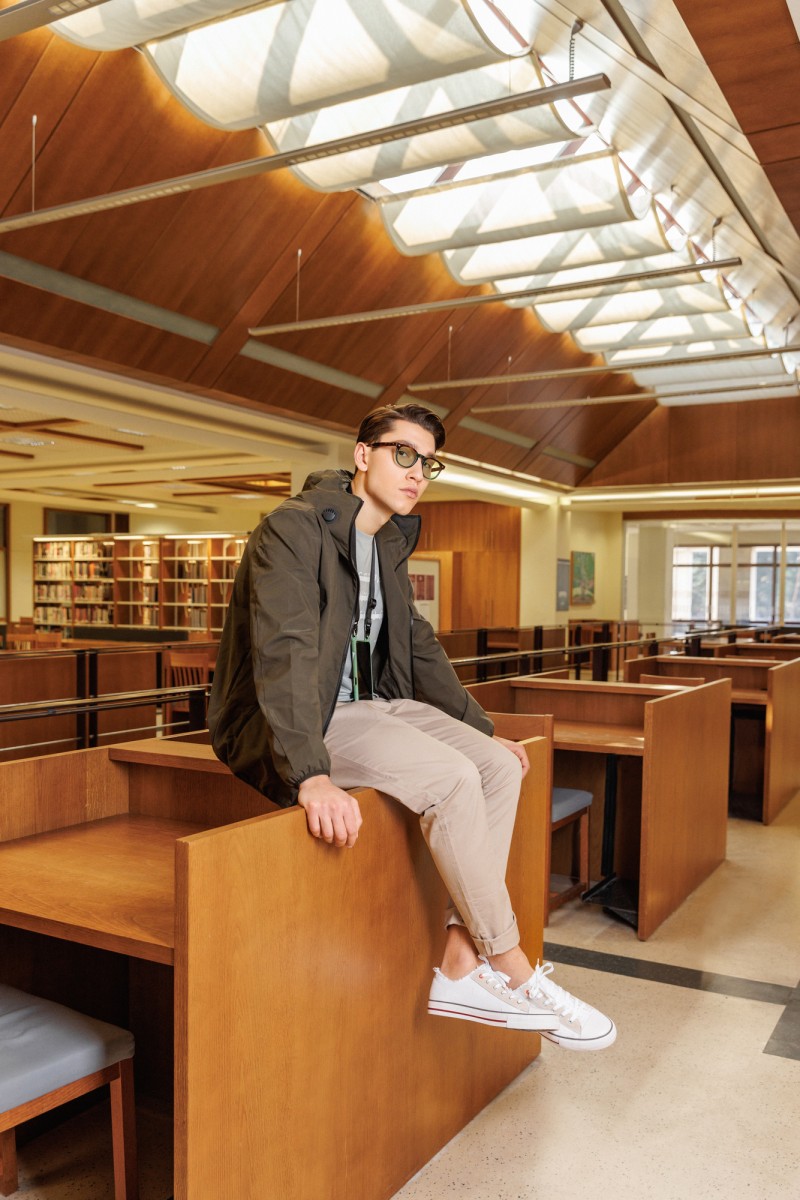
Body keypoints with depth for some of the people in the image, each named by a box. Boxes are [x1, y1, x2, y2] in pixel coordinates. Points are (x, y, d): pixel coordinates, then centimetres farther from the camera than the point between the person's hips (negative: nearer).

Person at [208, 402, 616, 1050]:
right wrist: (312, 775, -40)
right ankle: (515, 972, -11)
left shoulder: (390, 545, 13)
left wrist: (483, 729, 17)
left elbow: (420, 649, 21)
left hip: (367, 706, 9)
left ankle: (460, 966, -8)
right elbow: (283, 653, -28)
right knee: (451, 778, -27)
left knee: (499, 766, -9)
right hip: (290, 723, -9)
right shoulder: (294, 528, -15)